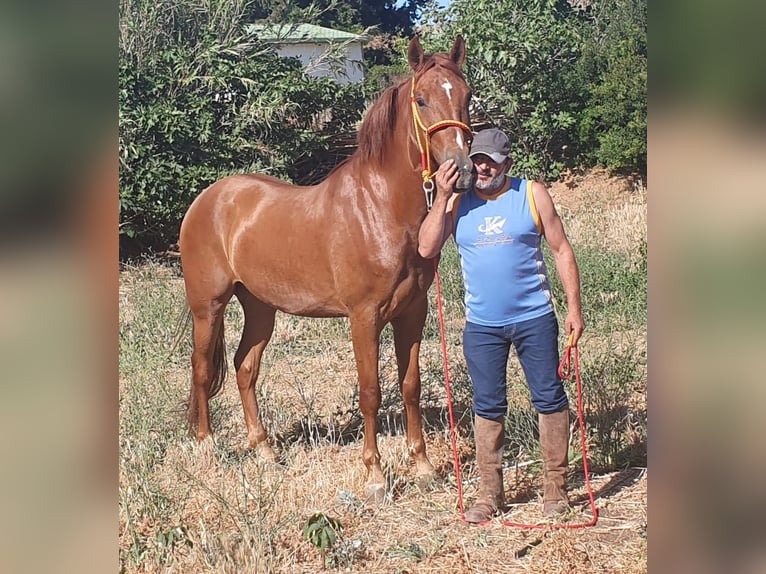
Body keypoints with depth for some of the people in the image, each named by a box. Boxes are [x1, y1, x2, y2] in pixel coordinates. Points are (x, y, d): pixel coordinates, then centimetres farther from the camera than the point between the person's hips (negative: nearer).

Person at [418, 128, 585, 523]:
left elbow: (562, 251, 1)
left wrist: (574, 308, -5)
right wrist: (441, 198, -15)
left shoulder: (532, 194, -2)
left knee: (549, 399, 3)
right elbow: (426, 249, -8)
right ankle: (489, 493, 17)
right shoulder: (457, 201, 1)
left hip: (534, 319, -1)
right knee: (487, 405, 7)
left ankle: (555, 488, 15)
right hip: (481, 325, 1)